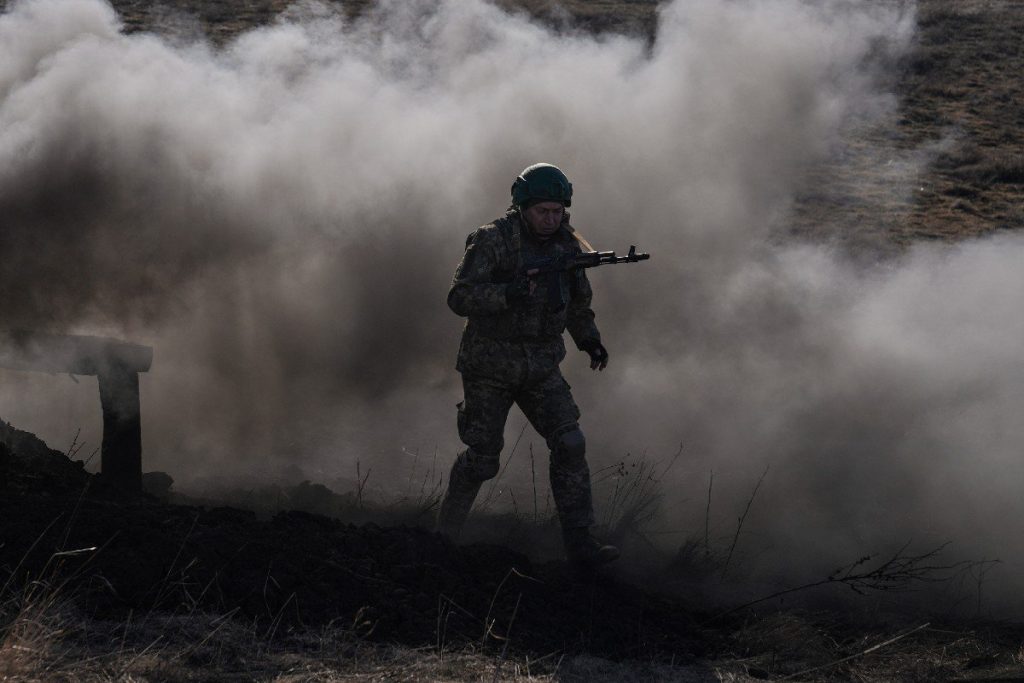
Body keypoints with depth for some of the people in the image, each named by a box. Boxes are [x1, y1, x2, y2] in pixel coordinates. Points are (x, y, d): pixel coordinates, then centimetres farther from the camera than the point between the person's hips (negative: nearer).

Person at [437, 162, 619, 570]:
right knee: (482, 459, 1)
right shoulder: (493, 241, -15)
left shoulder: (567, 245, 2)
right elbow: (459, 298, -22)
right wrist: (510, 293, -35)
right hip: (490, 367, -4)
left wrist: (589, 339, 1)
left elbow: (578, 302, 18)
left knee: (569, 445, -11)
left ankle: (580, 545, -11)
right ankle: (444, 537, 22)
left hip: (541, 368, 4)